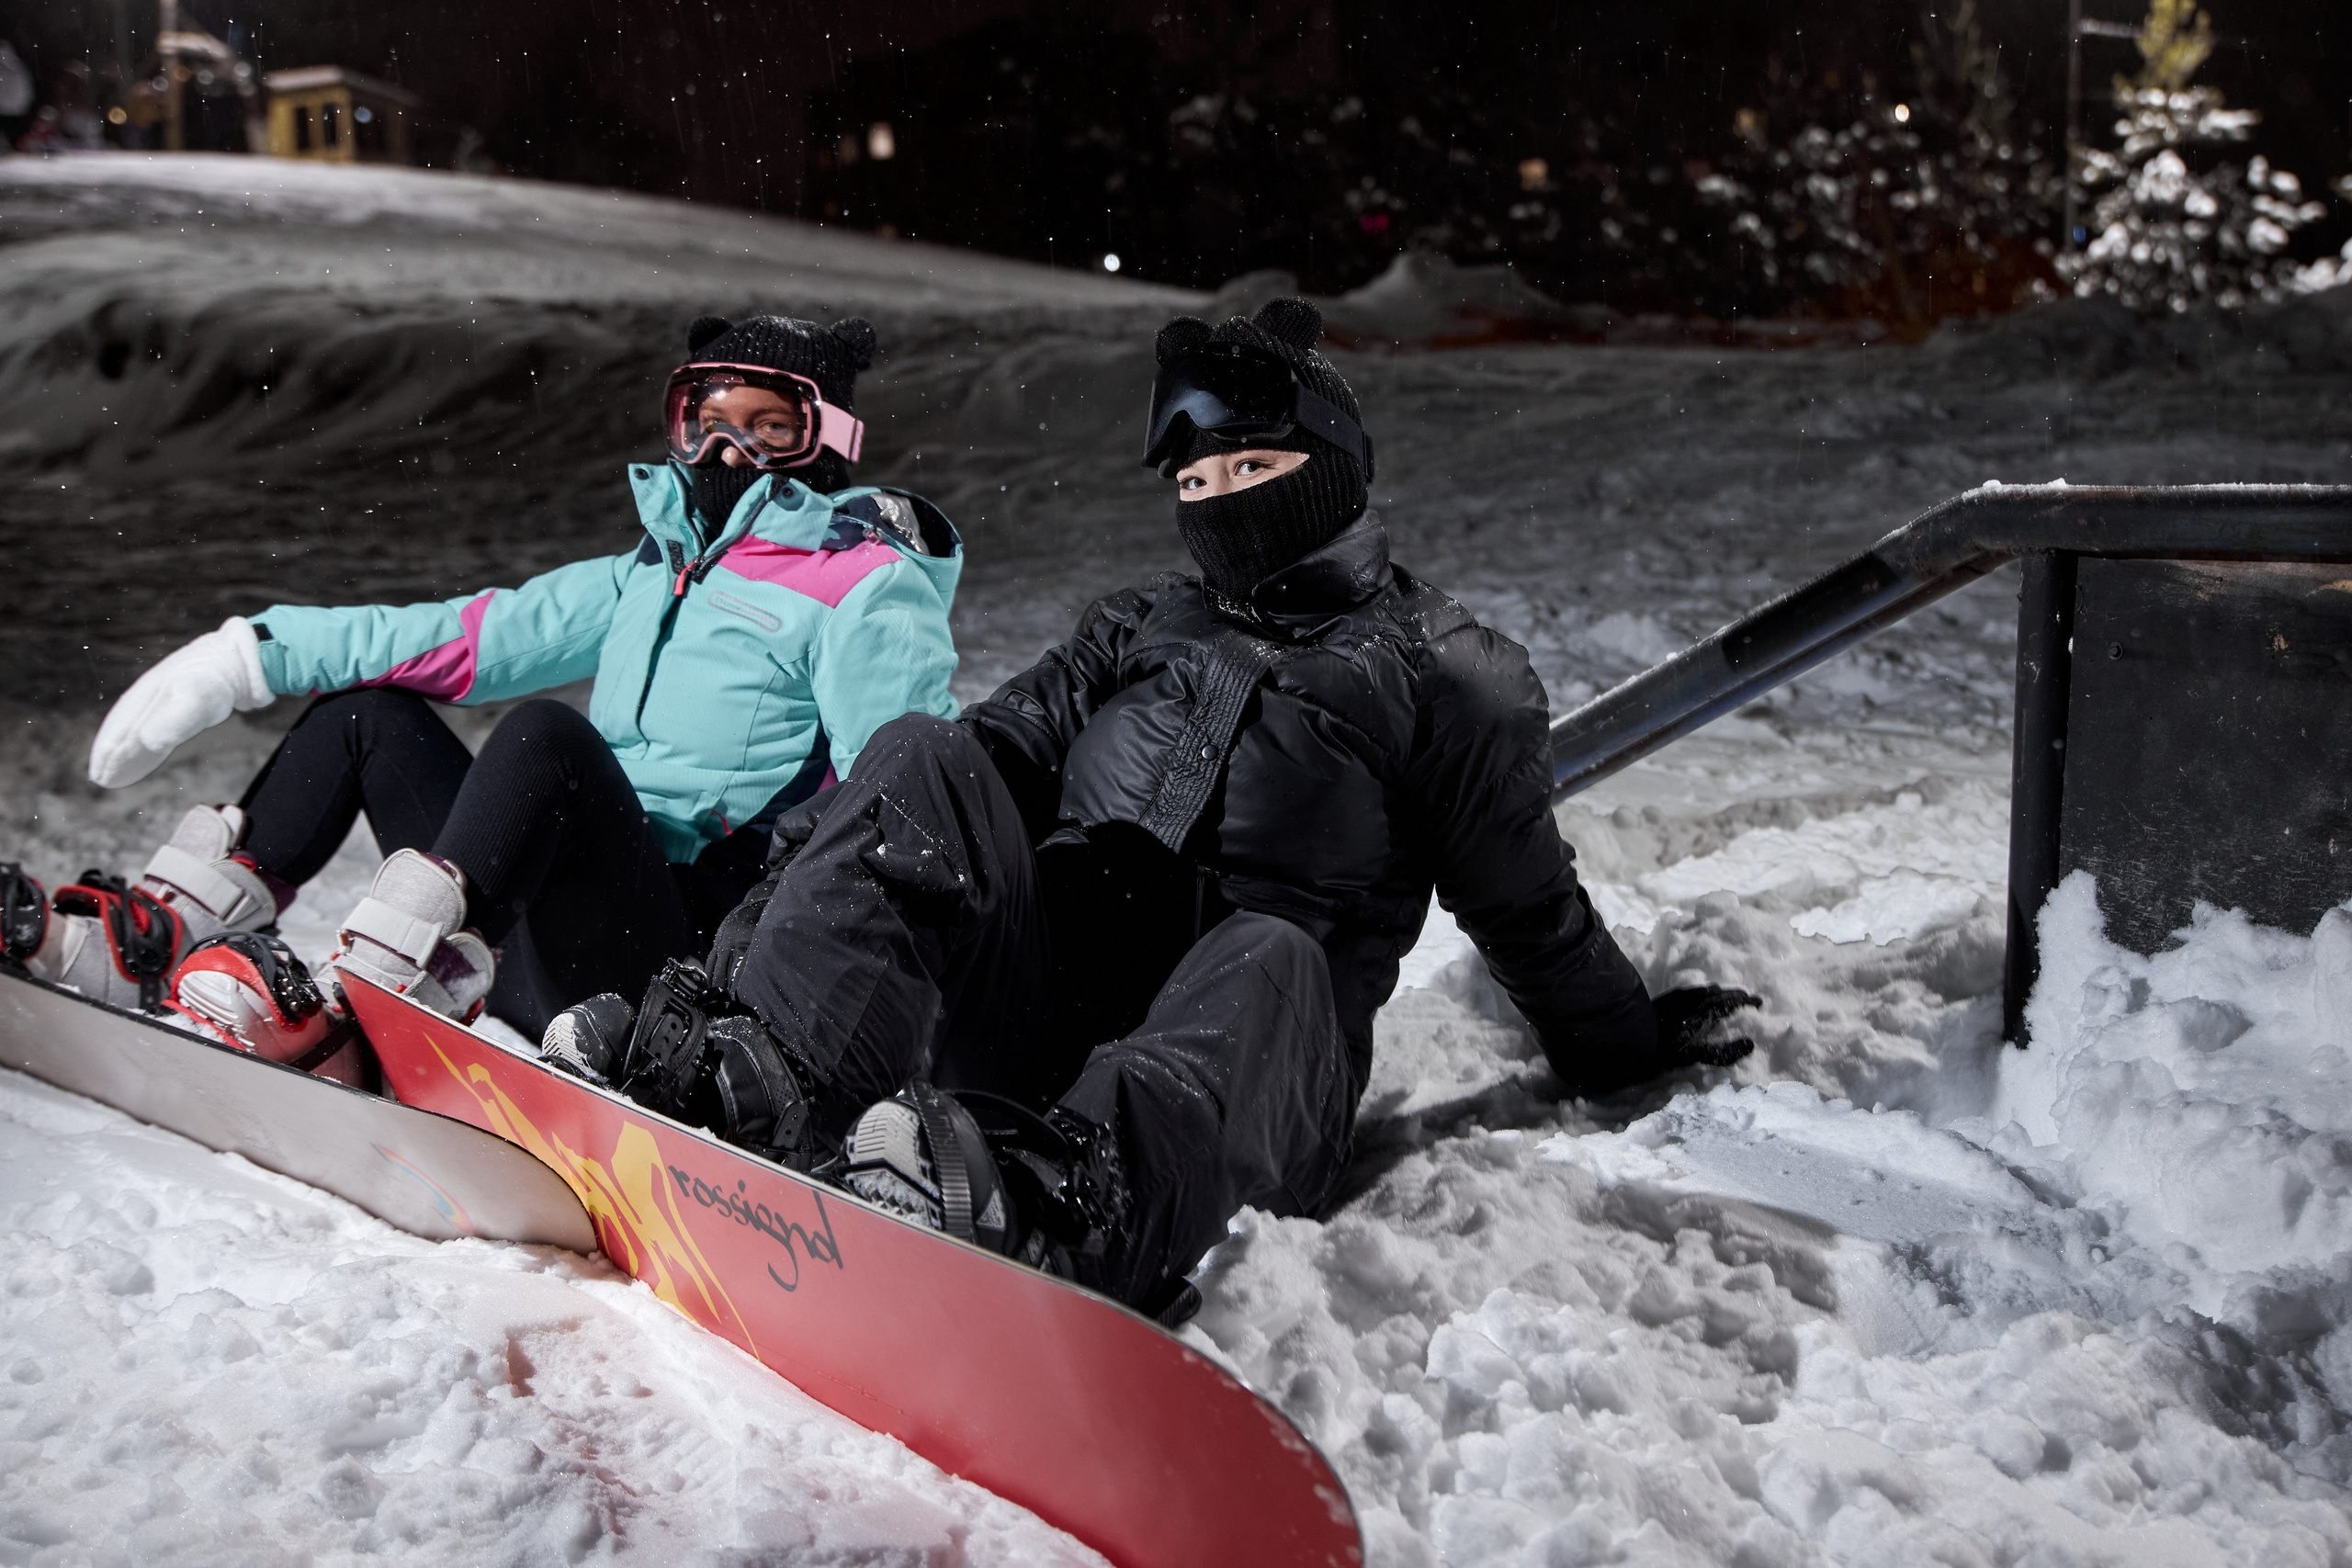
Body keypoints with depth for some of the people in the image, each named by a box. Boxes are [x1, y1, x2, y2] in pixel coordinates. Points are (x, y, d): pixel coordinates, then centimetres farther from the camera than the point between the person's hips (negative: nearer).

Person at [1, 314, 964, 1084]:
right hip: (539, 945, 8)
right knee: (369, 704, 8)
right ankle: (156, 938, -5)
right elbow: (471, 635, 17)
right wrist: (252, 657, 9)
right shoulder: (650, 575, 22)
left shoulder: (865, 588, 0)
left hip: (677, 966, -7)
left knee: (546, 733, -30)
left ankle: (353, 1010, -39)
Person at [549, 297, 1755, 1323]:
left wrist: (1629, 1048, 20)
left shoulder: (1446, 673, 18)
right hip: (1036, 989, 4)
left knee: (1273, 958, -38)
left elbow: (1530, 908, 22)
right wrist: (812, 845, 13)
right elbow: (1003, 751, 25)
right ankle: (780, 1062, -43)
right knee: (927, 757, -19)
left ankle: (1063, 1205, -68)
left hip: (1245, 1055, -3)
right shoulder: (1135, 633, 30)